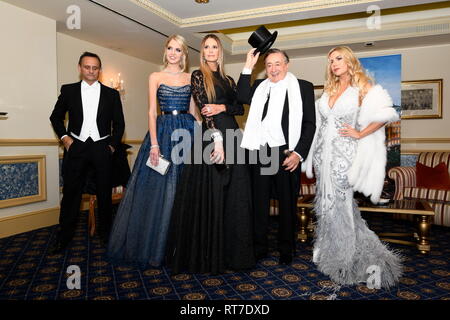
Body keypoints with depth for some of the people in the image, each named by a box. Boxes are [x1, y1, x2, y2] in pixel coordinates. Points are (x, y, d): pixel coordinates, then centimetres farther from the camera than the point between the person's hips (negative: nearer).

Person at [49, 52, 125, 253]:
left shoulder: (111, 94, 7)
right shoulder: (68, 90, 6)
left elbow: (119, 124, 10)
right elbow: (56, 117, 14)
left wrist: (113, 145, 1)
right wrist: (64, 137, 0)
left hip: (102, 148, 0)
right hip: (76, 147, 0)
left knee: (105, 193, 8)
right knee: (71, 192, 4)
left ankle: (105, 232, 23)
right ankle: (64, 236, 18)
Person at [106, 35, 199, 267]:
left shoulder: (190, 78, 12)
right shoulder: (156, 77, 6)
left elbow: (193, 110, 12)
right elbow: (152, 112, -2)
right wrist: (154, 143, -12)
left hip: (187, 132, 2)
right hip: (163, 132, -2)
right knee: (158, 188, -1)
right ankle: (152, 246, 13)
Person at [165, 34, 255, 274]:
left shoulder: (228, 80, 20)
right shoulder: (198, 76, 3)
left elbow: (240, 108, 12)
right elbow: (203, 109, -9)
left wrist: (222, 107, -9)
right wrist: (217, 141, -19)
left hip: (233, 138, 6)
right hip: (211, 137, -5)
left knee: (235, 197, 6)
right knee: (210, 196, -2)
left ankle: (231, 252, 19)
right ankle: (207, 256, 10)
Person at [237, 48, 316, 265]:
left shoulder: (303, 87, 3)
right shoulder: (259, 86, 14)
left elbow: (310, 124, -1)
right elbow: (242, 97, -6)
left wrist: (298, 153, -11)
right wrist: (248, 67, -4)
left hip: (287, 153, -3)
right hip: (260, 152, 3)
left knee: (287, 203, 9)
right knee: (259, 202, 11)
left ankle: (286, 249, 25)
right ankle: (259, 247, 25)